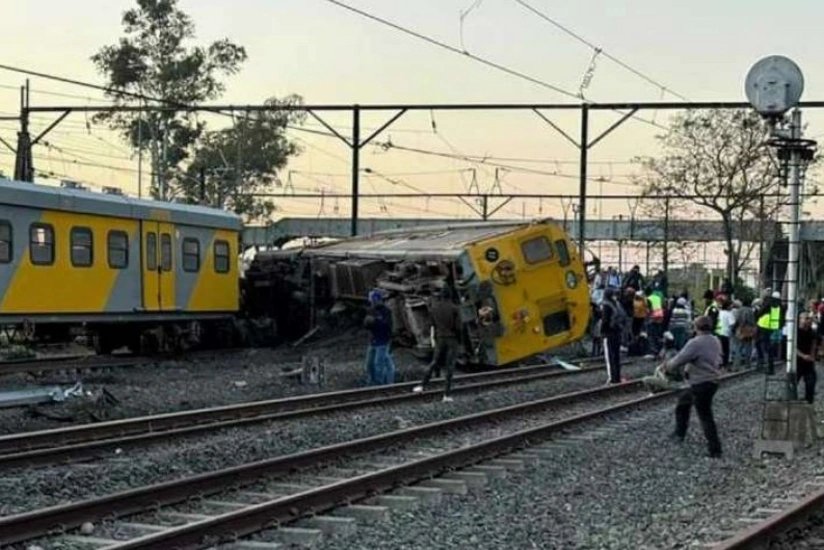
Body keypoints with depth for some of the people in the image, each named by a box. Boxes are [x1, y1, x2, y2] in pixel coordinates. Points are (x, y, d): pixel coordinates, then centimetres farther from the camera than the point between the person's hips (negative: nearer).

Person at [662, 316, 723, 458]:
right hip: (712, 381, 9)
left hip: (701, 385, -9)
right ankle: (679, 433, 36)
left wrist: (667, 366, 3)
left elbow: (679, 360, -20)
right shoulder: (715, 341, 6)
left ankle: (715, 450, 4)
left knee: (705, 417, -1)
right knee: (683, 400, 26)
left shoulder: (696, 343, -21)